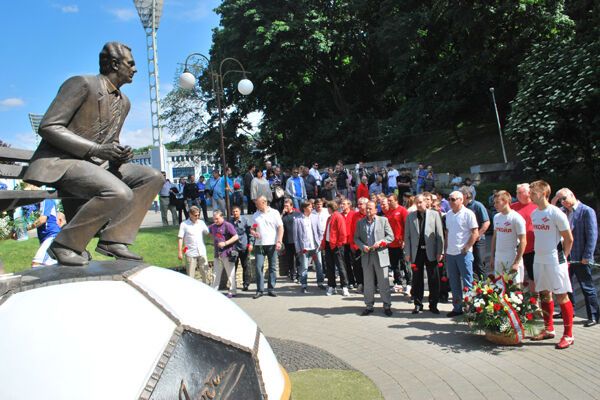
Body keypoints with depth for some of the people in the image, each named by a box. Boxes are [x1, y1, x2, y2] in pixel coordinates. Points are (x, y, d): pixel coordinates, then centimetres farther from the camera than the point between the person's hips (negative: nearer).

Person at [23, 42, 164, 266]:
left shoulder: (124, 102, 15)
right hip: (60, 162, -8)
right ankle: (64, 244, -14)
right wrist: (95, 149, -22)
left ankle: (113, 239, -9)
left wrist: (119, 153, -3)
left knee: (153, 177, -5)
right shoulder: (82, 84, -9)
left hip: (98, 164, 8)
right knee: (120, 194, -32)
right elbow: (48, 127, -15)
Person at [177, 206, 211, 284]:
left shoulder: (201, 223, 7)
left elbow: (208, 233, 15)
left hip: (202, 252, 3)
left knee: (206, 272, 6)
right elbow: (180, 239, -5)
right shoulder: (184, 224, -3)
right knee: (190, 275, 3)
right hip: (190, 253, -3)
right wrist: (179, 252, -10)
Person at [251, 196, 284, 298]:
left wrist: (279, 241, -9)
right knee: (259, 267, -4)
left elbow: (280, 228, 0)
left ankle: (271, 289, 13)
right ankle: (260, 290, 3)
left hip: (272, 244, -2)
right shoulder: (255, 215, 11)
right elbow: (252, 229, 17)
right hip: (259, 244, 2)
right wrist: (253, 232, -7)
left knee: (272, 267, 5)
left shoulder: (274, 213, 2)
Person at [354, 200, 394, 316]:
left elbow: (391, 236, 2)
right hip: (366, 255, 2)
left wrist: (380, 242, -13)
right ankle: (369, 306, 17)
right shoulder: (360, 223, 9)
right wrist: (362, 246, -7)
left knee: (383, 282, 1)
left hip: (380, 254, -2)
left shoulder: (383, 220, 3)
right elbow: (356, 238, 11)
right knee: (368, 283, 7)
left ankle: (387, 306, 11)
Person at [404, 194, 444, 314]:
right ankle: (418, 304, 18)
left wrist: (440, 251, -5)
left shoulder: (434, 214, 1)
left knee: (434, 279, 5)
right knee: (417, 279, 7)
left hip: (431, 251, -1)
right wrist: (407, 253, 0)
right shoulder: (410, 216, 6)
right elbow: (407, 236, 5)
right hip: (416, 251, 1)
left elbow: (439, 234, 0)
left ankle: (433, 304, 17)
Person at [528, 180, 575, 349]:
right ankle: (549, 329, 28)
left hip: (554, 260, -7)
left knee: (561, 296, -2)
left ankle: (568, 335, 8)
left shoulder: (556, 213, -13)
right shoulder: (534, 213, 8)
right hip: (538, 259, 7)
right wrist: (539, 252, 13)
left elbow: (569, 239, -9)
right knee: (544, 294, 14)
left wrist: (563, 257, -4)